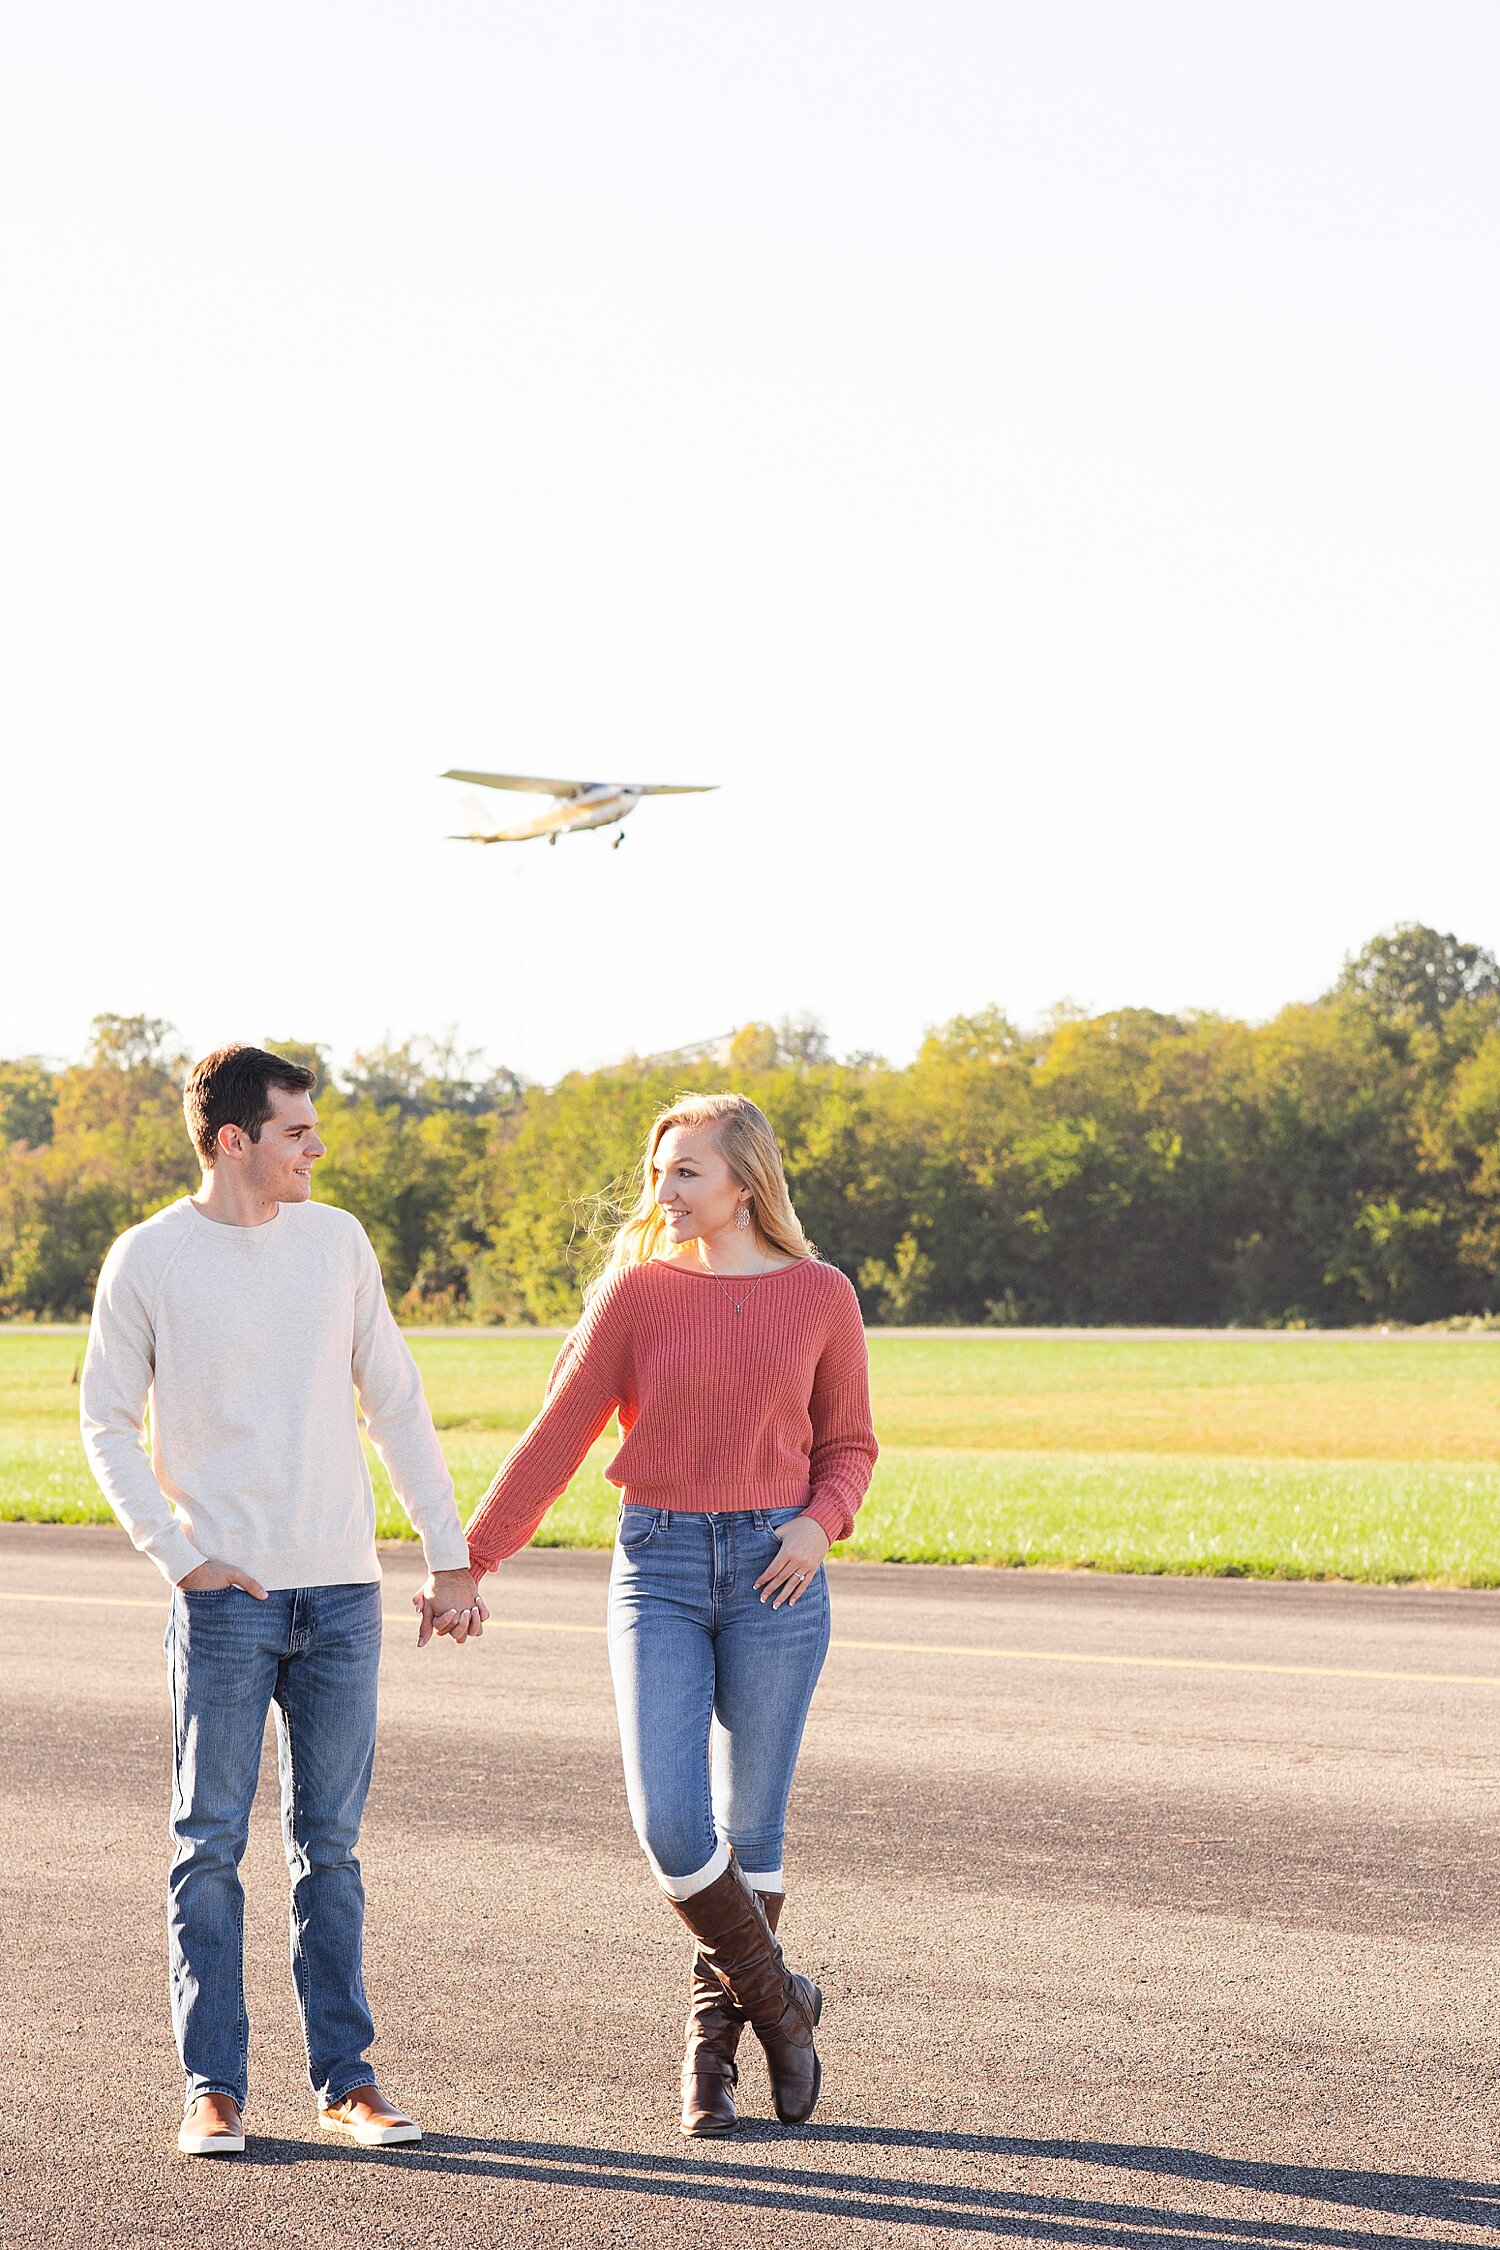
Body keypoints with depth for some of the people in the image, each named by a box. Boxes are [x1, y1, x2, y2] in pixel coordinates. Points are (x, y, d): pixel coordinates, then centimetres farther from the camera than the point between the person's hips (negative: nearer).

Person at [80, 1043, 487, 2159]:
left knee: (331, 1847, 7)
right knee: (210, 1845, -1)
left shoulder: (337, 1239, 7)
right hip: (225, 1596, -3)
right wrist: (179, 1557, -9)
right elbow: (108, 1423, 2)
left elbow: (395, 1403, 12)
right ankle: (213, 2087, 5)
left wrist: (453, 1554, 9)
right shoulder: (149, 1259, -2)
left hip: (342, 1591, 3)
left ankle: (347, 2077, 13)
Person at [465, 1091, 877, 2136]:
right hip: (659, 1568, 0)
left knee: (750, 1824, 5)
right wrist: (472, 1559, -1)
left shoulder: (821, 1297, 2)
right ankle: (777, 2001, 10)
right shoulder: (639, 1291, 1)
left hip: (774, 1572, 0)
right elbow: (558, 1436, 2)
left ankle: (715, 2033, 23)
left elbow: (848, 1443, 11)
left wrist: (819, 1523, -9)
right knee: (669, 1823, -11)